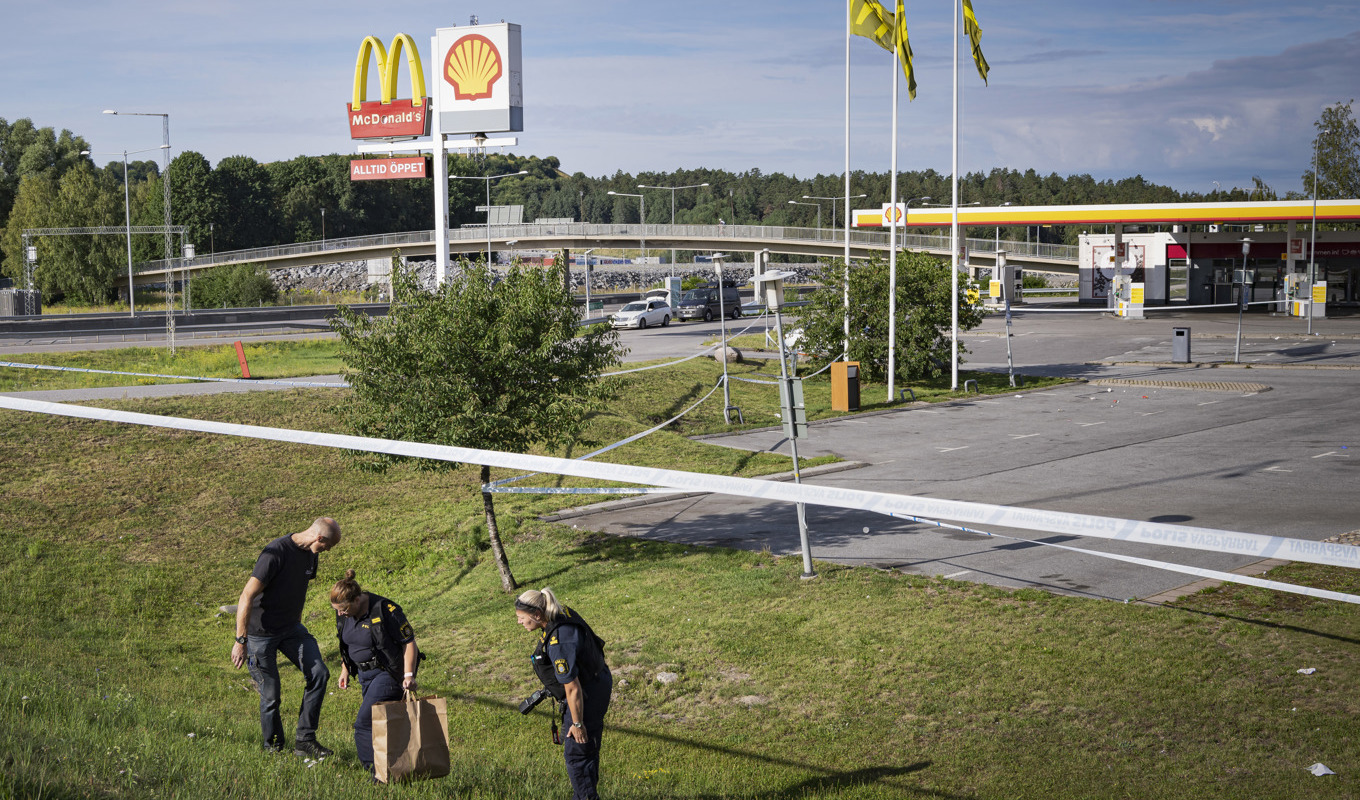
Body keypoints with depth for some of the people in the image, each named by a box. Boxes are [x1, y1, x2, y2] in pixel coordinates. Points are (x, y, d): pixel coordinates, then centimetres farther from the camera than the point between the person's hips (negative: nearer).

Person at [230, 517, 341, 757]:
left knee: (319, 673, -9)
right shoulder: (276, 553, -24)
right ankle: (273, 747, 22)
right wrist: (241, 640, -26)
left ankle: (305, 740, 0)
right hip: (260, 632, -7)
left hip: (291, 628, 7)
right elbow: (247, 596, -24)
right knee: (270, 695, -1)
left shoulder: (310, 554, 3)